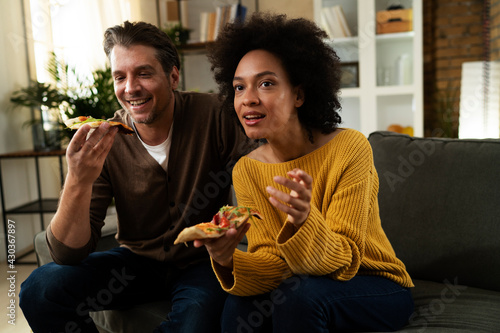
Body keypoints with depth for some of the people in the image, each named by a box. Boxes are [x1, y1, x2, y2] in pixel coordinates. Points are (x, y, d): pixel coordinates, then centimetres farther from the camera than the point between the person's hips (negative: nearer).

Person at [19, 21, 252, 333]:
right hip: (138, 261, 2)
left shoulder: (211, 114, -16)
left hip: (202, 263, -1)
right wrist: (78, 183, -32)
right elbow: (68, 254, -14)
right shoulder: (103, 144, -11)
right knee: (41, 289, -18)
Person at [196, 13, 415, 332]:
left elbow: (344, 261, -22)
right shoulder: (247, 171, -7)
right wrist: (228, 261, -32)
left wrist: (304, 220, -42)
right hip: (304, 283, 3)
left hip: (378, 288, -2)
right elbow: (272, 261, -11)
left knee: (298, 293, -31)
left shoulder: (349, 147, -21)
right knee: (239, 307, -26)